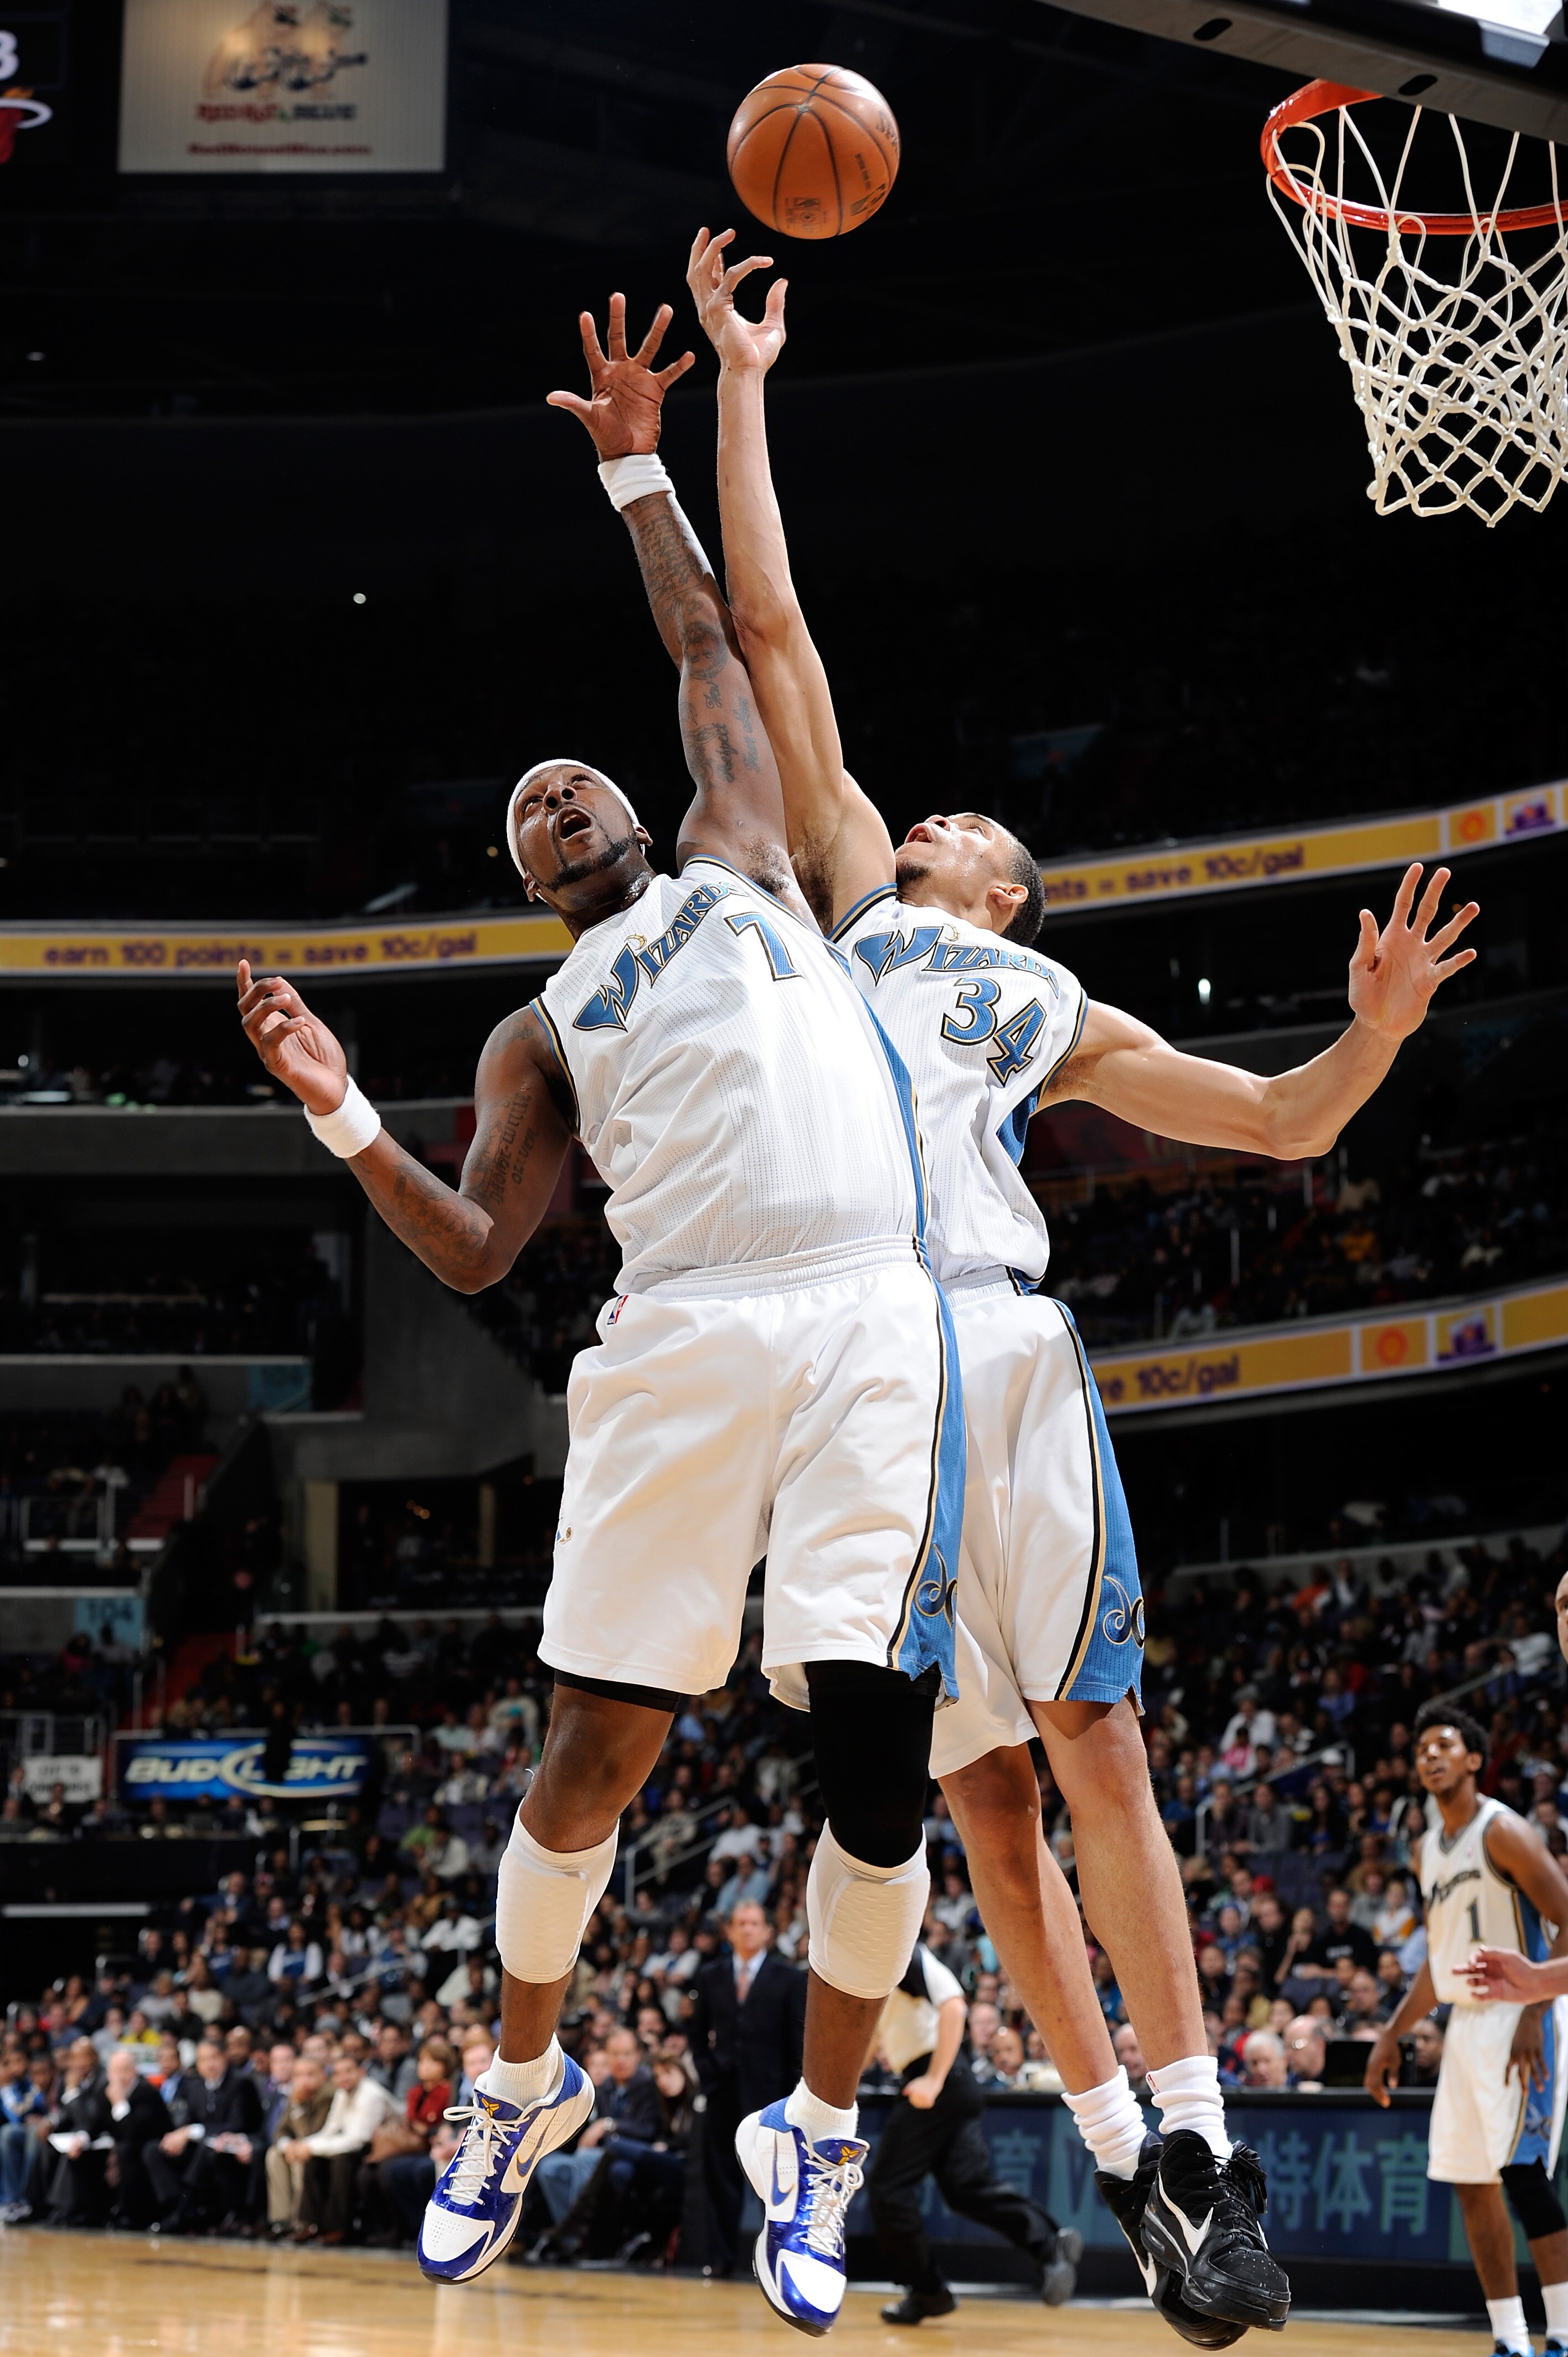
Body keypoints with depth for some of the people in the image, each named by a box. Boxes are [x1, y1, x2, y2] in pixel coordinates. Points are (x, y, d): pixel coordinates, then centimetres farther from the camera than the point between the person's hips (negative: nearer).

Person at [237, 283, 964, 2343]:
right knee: (597, 1750, -2)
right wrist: (343, 1114, 0)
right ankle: (526, 2080, 22)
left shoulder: (738, 861, 25)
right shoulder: (542, 1034, 22)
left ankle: (818, 2134, 7)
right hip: (683, 1340, 1)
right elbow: (477, 1251, 12)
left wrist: (634, 467, 25)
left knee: (878, 1747, -9)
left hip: (868, 1323, -1)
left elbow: (710, 647, 23)